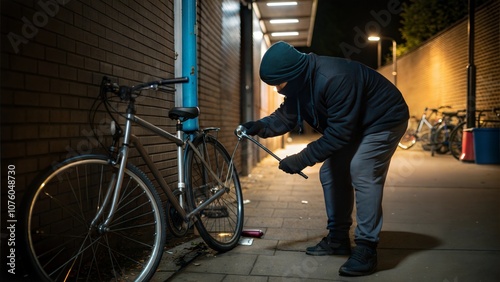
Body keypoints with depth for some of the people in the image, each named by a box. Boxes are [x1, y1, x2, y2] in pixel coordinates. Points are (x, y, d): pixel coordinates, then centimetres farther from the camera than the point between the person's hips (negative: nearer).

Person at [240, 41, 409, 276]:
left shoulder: (333, 79, -38)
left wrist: (301, 160, -32)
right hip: (353, 123, 9)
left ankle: (366, 249, -14)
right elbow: (286, 116, -3)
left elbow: (338, 133, -35)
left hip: (384, 120, -9)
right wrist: (260, 127, -22)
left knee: (362, 173, -22)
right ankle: (338, 238, 15)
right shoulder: (299, 81, -10)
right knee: (331, 173, 6)